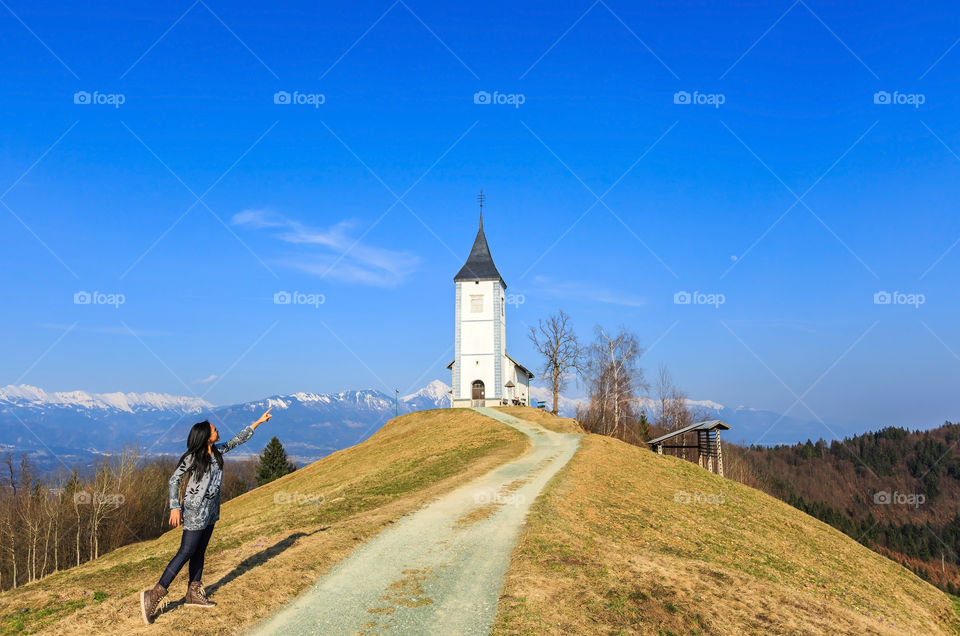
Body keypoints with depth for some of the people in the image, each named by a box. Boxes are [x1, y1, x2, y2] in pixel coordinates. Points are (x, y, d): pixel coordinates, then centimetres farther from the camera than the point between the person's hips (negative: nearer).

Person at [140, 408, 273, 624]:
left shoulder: (217, 451, 5)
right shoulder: (192, 458, -15)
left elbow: (236, 441, 18)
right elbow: (174, 480, -12)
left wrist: (258, 422, 21)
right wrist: (175, 507, -18)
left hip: (210, 511, 8)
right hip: (194, 512, -8)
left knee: (199, 552, 13)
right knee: (185, 553, -10)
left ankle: (193, 595, 21)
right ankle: (154, 595, -6)